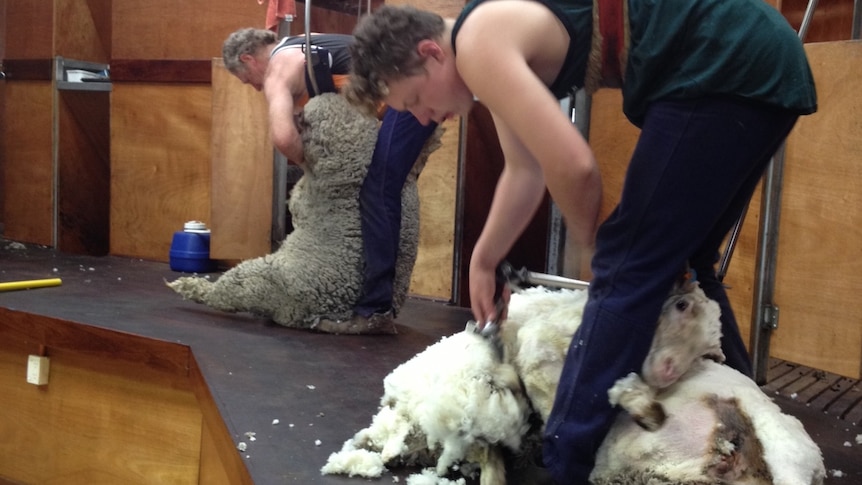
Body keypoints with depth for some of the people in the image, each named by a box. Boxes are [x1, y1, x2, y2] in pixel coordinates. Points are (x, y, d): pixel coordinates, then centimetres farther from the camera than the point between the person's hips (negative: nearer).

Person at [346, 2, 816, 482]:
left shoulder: (479, 43, -14)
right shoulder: (494, 49, 16)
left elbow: (574, 167, -21)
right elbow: (525, 172, 24)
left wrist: (591, 243, -1)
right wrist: (483, 262, 30)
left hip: (727, 68, -10)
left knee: (624, 271, -10)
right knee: (680, 264, 19)